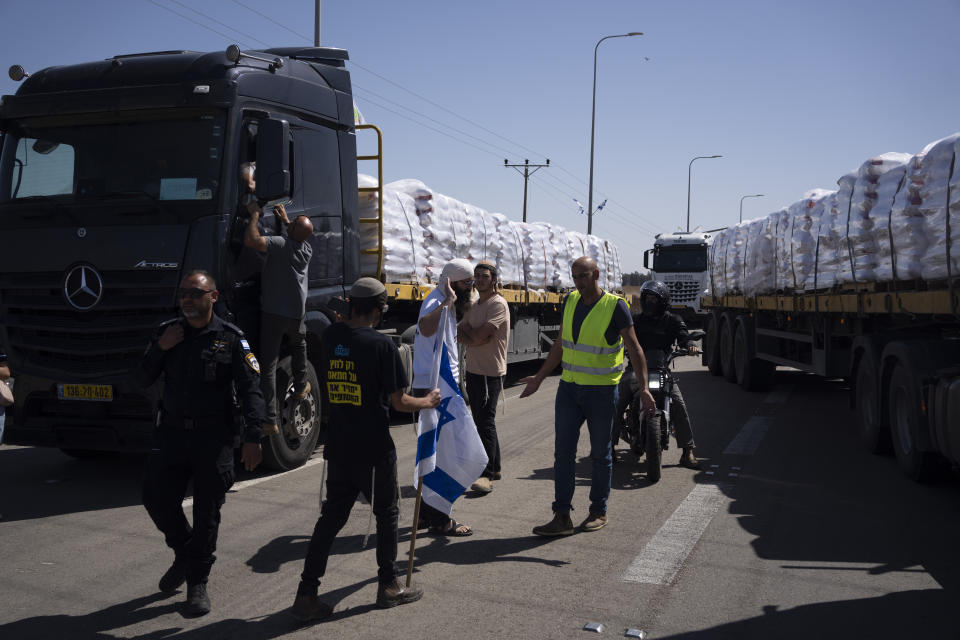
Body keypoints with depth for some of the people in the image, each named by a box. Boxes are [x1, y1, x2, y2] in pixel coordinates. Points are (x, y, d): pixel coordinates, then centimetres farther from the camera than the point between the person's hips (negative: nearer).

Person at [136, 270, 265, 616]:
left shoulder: (230, 338, -4)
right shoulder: (167, 332, 8)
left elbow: (251, 390, -8)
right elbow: (141, 380, 9)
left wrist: (253, 438, -17)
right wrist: (160, 349, -8)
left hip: (213, 435, -4)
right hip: (172, 432, 4)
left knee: (207, 511, 2)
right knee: (156, 497, 3)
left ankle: (197, 583, 16)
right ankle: (184, 553, 31)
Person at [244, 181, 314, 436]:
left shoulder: (281, 245, -19)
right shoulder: (307, 249, 2)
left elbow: (251, 240, -31)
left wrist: (254, 215, -16)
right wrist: (285, 219, 29)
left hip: (272, 313, -6)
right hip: (296, 313, 6)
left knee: (268, 365, -4)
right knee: (298, 344, 38)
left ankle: (270, 421, -8)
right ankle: (301, 387, 45)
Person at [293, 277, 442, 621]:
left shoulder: (330, 337, 0)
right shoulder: (382, 344, -16)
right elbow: (399, 402, -13)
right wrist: (429, 401, 7)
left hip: (337, 447, 5)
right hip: (374, 449, -5)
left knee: (331, 515, 12)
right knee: (386, 514, 14)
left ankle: (307, 594, 11)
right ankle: (389, 585, 25)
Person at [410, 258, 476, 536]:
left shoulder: (448, 304, 18)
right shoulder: (436, 301, -15)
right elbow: (426, 328, -39)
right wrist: (449, 300, -33)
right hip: (434, 388, -11)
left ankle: (425, 514, 26)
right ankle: (439, 520, 0)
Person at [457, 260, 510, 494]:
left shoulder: (498, 304, -12)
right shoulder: (474, 305, 16)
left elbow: (478, 335, -21)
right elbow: (458, 332, 7)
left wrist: (467, 331, -2)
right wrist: (474, 335, -11)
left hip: (490, 373, -9)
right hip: (472, 370, 9)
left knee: (486, 422, -11)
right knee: (481, 421, 14)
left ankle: (486, 474, -10)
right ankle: (494, 467, 25)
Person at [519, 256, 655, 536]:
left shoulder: (615, 306, -11)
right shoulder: (570, 301, 6)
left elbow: (634, 348, -9)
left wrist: (644, 387, -18)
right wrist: (539, 378, 15)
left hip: (601, 391, -5)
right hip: (569, 387, 5)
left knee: (600, 454, 8)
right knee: (563, 451, 0)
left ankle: (599, 512, 22)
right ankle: (562, 517, 3)